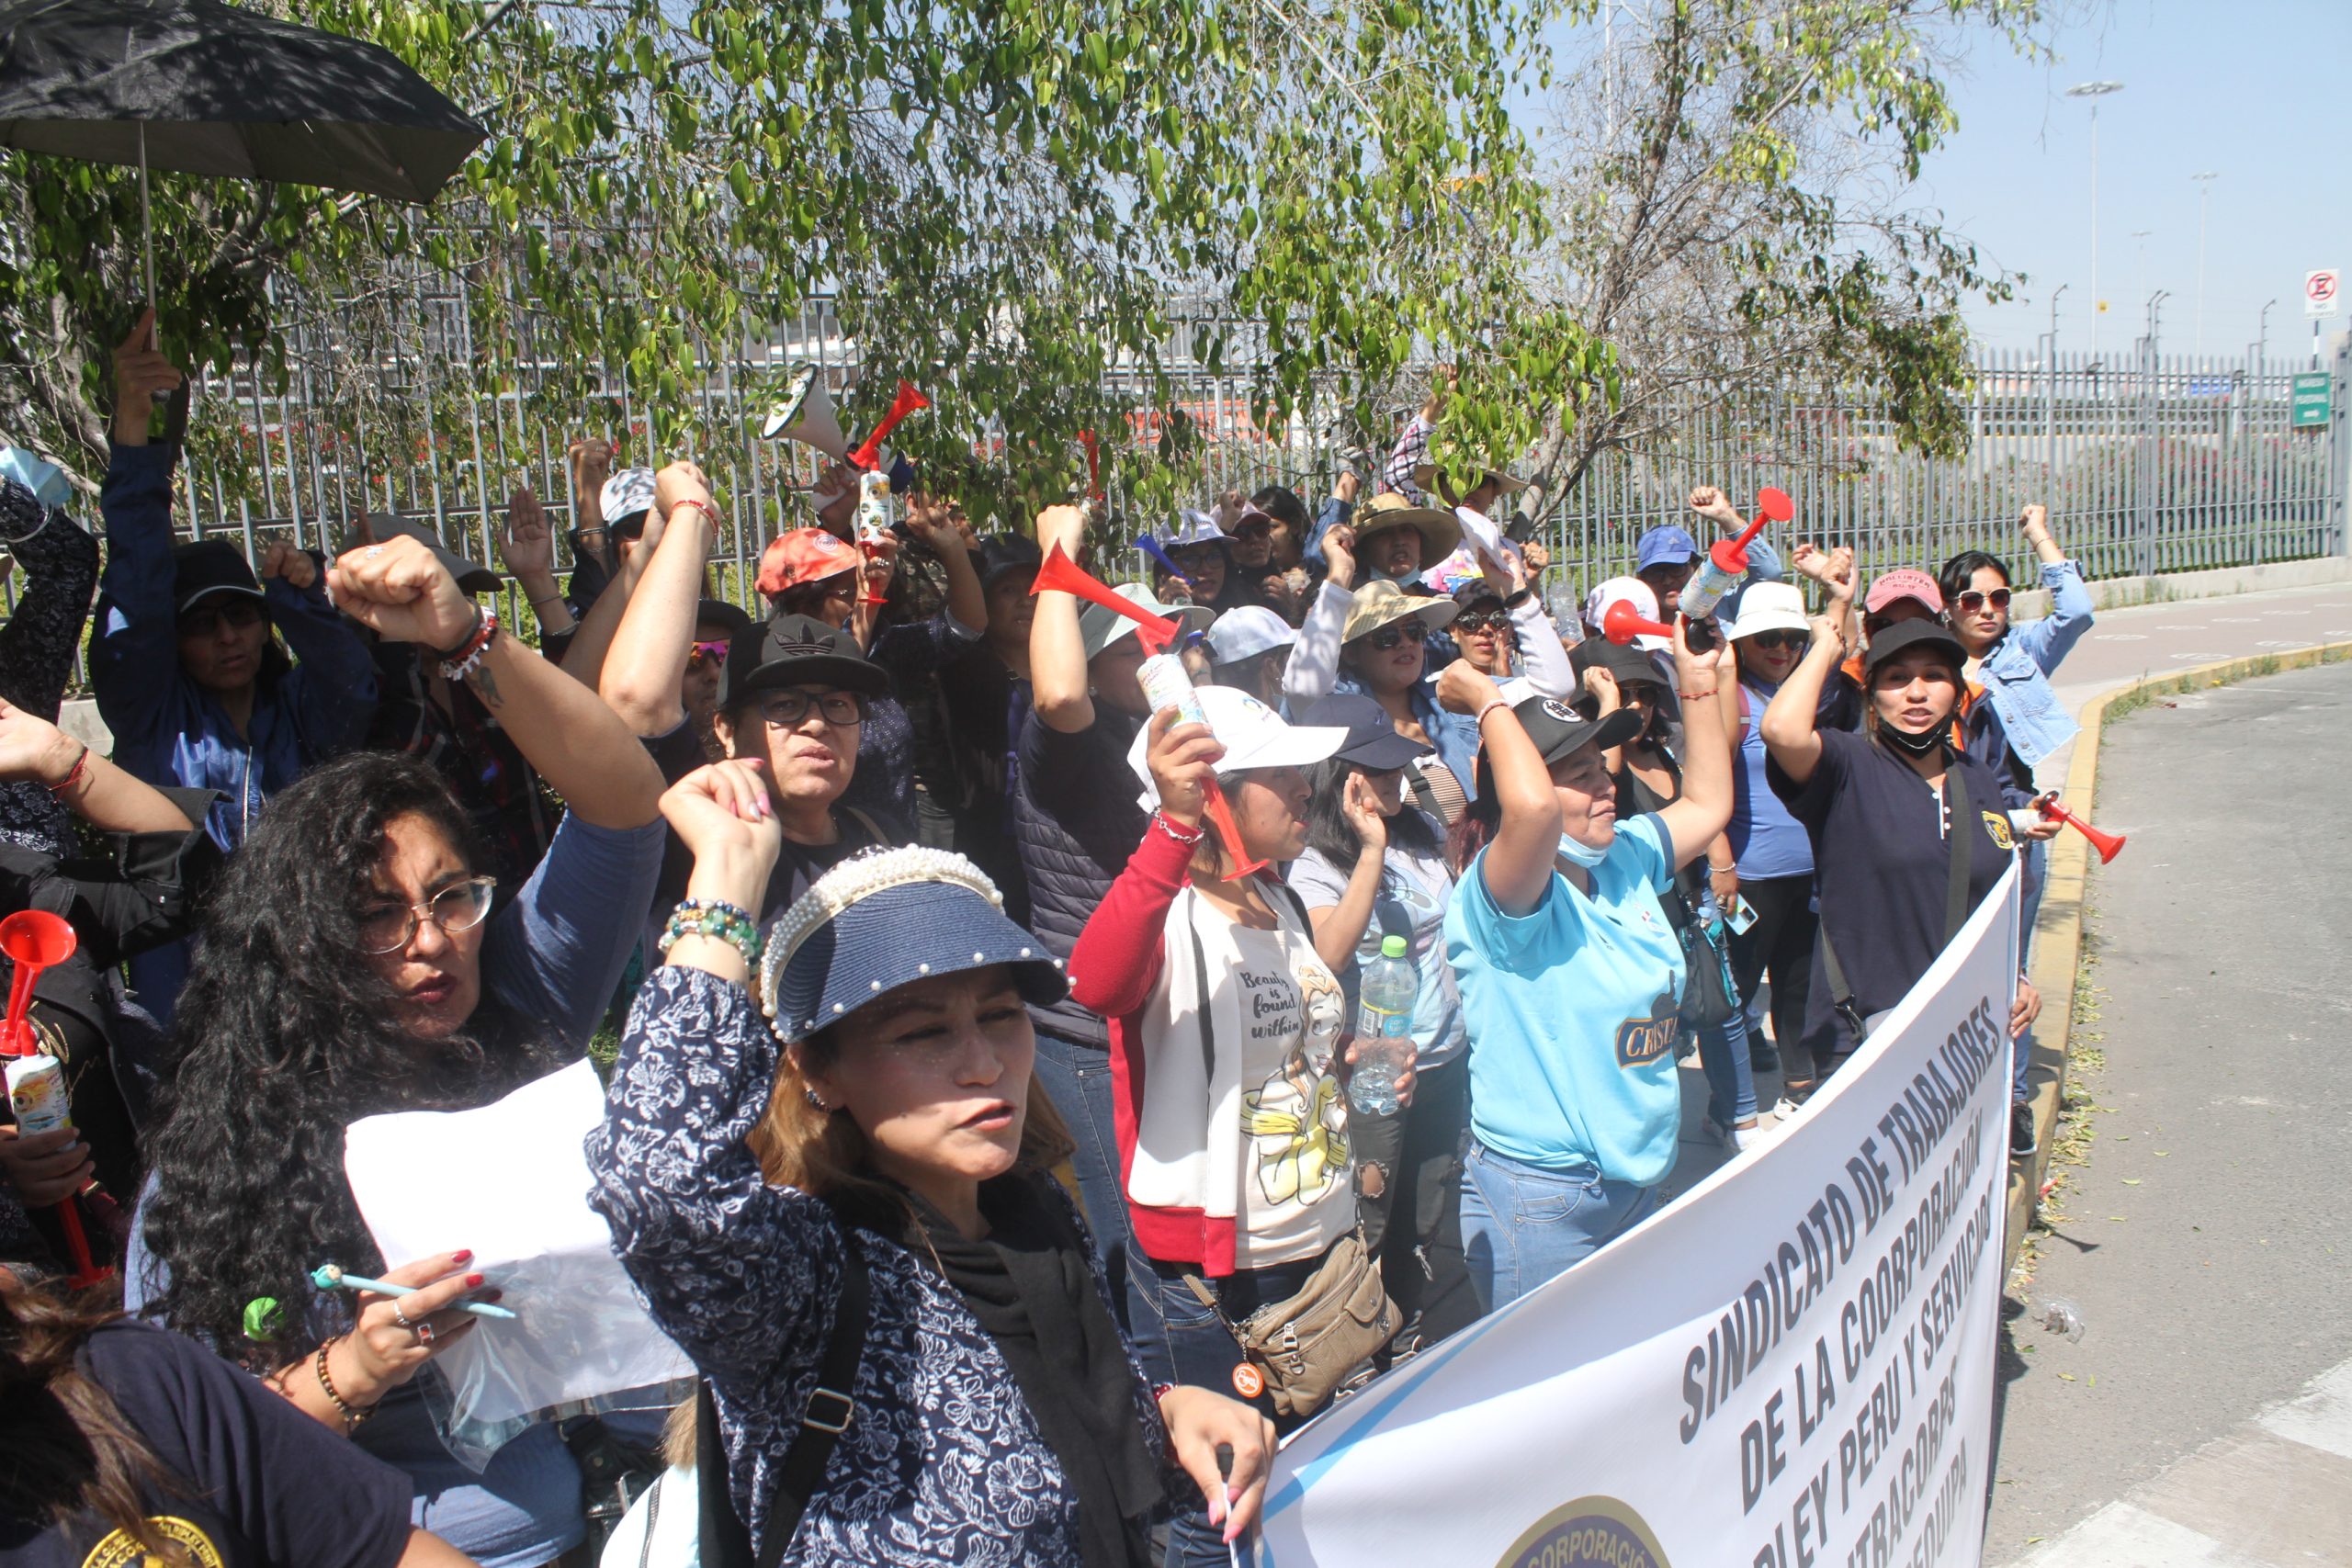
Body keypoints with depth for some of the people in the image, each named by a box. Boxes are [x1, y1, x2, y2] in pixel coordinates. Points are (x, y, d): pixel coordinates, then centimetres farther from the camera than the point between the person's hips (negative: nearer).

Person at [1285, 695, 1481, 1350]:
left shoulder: (1424, 832, 4)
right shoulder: (1315, 868, -13)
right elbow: (1329, 955, -30)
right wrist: (1372, 851, -29)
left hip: (1448, 1058, 6)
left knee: (1438, 1221, 20)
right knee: (1370, 1223, 7)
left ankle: (1451, 1346, 37)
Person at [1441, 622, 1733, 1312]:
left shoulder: (1626, 860, 6)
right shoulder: (1495, 893, -19)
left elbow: (1709, 803, 21)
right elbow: (1532, 807, -40)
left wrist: (1698, 678, 16)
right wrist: (1489, 702, -26)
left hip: (1637, 1183, 8)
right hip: (1539, 1199, -8)